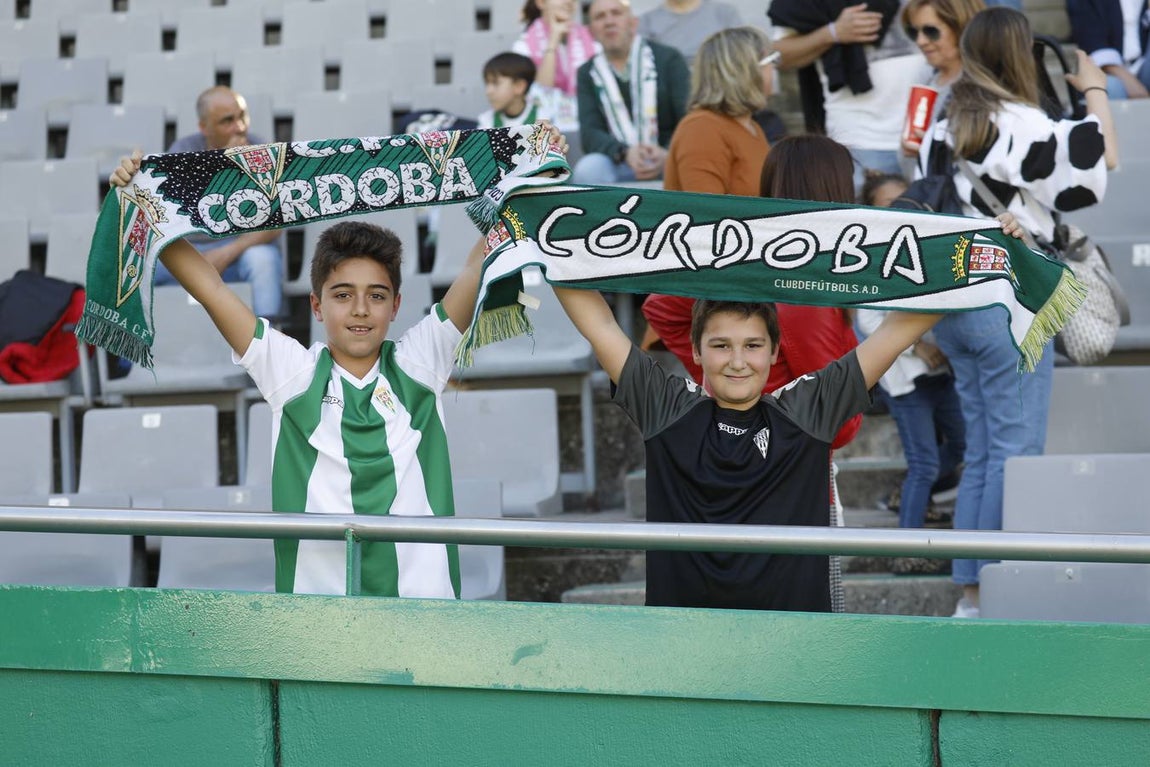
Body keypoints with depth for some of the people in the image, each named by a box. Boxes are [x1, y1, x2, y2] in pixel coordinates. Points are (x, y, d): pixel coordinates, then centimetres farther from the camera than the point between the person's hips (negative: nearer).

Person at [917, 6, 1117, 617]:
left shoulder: (941, 130, 11)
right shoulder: (1020, 125, -13)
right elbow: (1102, 157, -11)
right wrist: (1094, 91, 4)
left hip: (949, 302, 8)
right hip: (1008, 303, -8)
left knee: (981, 451, 13)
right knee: (1017, 451, -3)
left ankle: (969, 590, 13)